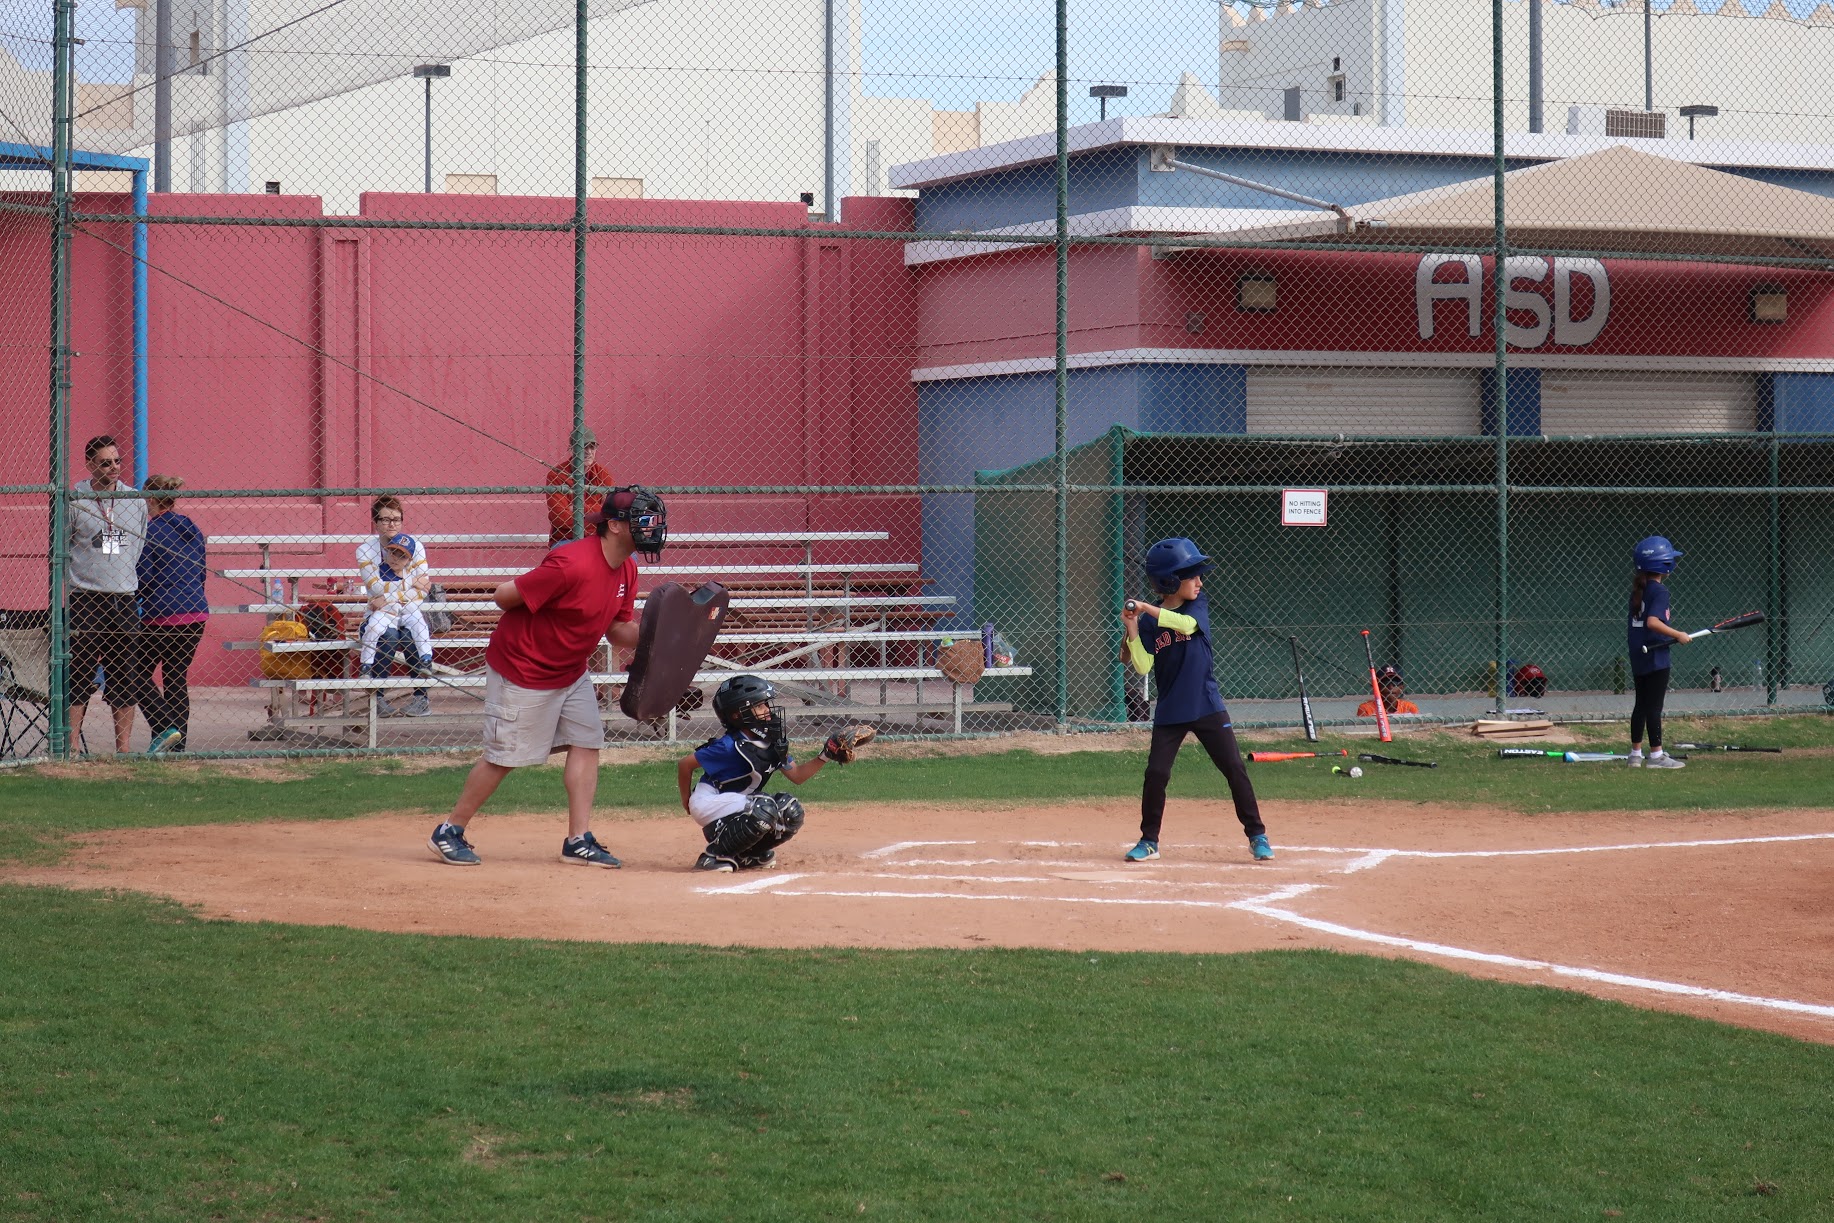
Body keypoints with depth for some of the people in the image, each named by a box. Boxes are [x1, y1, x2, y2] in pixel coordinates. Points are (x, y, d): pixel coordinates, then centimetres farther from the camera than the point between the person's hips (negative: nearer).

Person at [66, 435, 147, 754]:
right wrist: (80, 579, -1)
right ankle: (71, 745, -2)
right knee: (80, 674, -5)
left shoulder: (136, 501, 9)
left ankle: (123, 748, 10)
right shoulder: (73, 501, -3)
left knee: (126, 679, 4)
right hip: (85, 599, -4)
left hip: (125, 598, 4)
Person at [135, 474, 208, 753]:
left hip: (161, 616, -7)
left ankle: (164, 728, -9)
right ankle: (179, 744, 9)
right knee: (177, 678, 11)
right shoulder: (192, 530, 11)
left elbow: (143, 579, -11)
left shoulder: (150, 531, -11)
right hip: (196, 614, 7)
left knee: (139, 674, 7)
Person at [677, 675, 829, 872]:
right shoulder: (730, 746, -23)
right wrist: (687, 801, -1)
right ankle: (713, 855, -18)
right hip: (709, 803, -8)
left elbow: (797, 775, 7)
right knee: (765, 809, -30)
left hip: (736, 803, 8)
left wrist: (824, 757, -8)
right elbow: (685, 764, -16)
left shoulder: (774, 743, 0)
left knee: (791, 812, -6)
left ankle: (744, 855, 10)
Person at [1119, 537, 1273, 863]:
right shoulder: (1149, 623, 0)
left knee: (1235, 769, -2)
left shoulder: (1198, 605, 0)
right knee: (1156, 774, -6)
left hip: (1207, 706, 0)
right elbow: (1143, 667, -8)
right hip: (1169, 711, 0)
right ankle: (1149, 841, 10)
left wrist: (1147, 609, -27)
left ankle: (1257, 836, 8)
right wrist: (1132, 631, -18)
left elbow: (1187, 624, -22)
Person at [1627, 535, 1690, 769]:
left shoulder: (1638, 589, 11)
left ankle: (1635, 754, 17)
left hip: (1638, 656, 8)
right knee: (1654, 706, -4)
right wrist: (1678, 635, -18)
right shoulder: (1659, 591, -15)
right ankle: (1656, 755, -1)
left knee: (1641, 704, 13)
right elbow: (1653, 622, -25)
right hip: (1655, 657, -8)